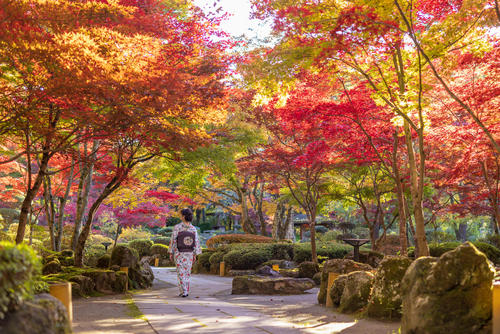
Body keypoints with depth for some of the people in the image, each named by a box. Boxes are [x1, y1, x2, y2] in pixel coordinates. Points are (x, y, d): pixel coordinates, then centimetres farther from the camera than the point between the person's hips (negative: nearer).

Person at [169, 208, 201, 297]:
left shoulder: (177, 227, -14)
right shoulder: (193, 229, -6)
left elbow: (173, 241, -11)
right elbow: (196, 242, -3)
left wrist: (171, 253, -2)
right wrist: (195, 255, 5)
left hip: (179, 254, -3)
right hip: (189, 254, 3)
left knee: (181, 273, 2)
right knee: (187, 273, 14)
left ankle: (184, 291, -4)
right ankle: (186, 291, 18)